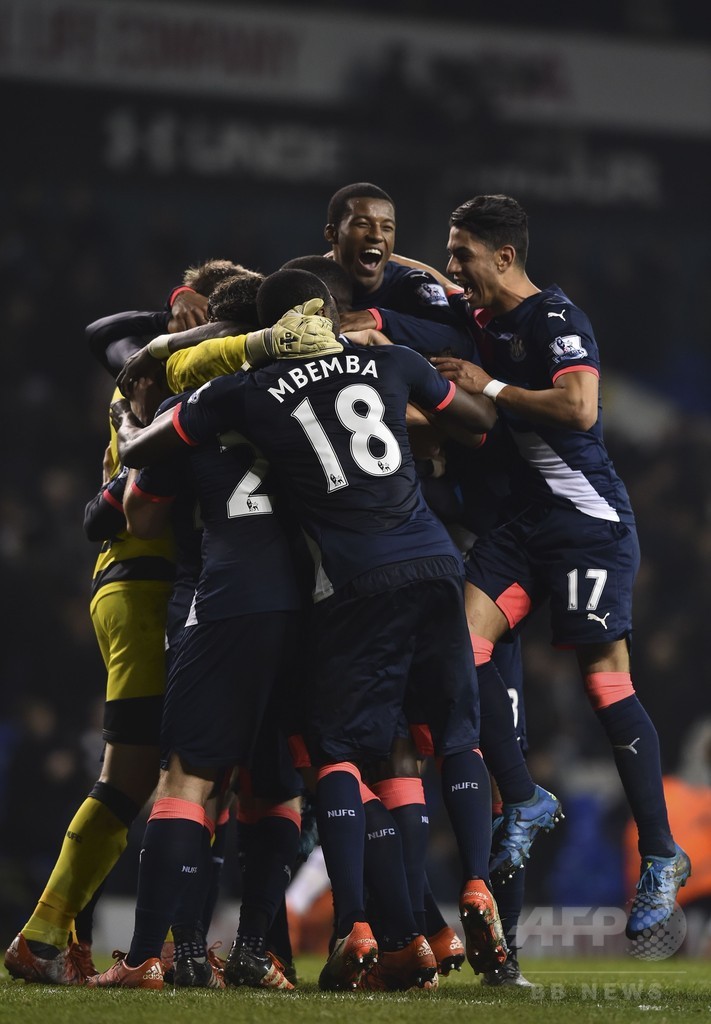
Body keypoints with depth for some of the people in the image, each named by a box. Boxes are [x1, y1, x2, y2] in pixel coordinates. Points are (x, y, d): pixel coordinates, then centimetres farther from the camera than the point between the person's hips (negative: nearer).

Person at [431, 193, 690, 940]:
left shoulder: (555, 318, -13)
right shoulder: (482, 322, 12)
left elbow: (579, 407, -27)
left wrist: (489, 386, -17)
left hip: (587, 520, -8)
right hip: (525, 517, 8)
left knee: (605, 677, -7)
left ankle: (661, 856, 0)